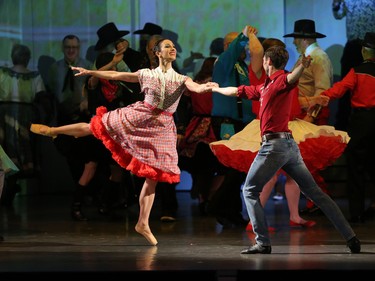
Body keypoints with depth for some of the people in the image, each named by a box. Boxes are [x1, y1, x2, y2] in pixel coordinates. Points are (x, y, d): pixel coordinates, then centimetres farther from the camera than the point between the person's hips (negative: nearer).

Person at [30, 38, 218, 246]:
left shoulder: (181, 79, 1)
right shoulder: (146, 74, 3)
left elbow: (196, 88, -20)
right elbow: (115, 76, 9)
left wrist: (206, 87, -43)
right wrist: (89, 72, 9)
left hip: (162, 127, 0)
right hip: (138, 116, 0)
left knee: (154, 176, -2)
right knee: (96, 126, 4)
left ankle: (143, 223, 3)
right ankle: (52, 130, 29)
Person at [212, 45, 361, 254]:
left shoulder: (281, 79, -5)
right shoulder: (265, 87, 22)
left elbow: (292, 78, -30)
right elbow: (239, 91, 38)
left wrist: (303, 66, -53)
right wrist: (216, 89, 53)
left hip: (275, 145, -9)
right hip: (290, 145, 9)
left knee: (250, 191, 2)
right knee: (315, 192, 5)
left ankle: (263, 243, -6)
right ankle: (350, 237, 0)